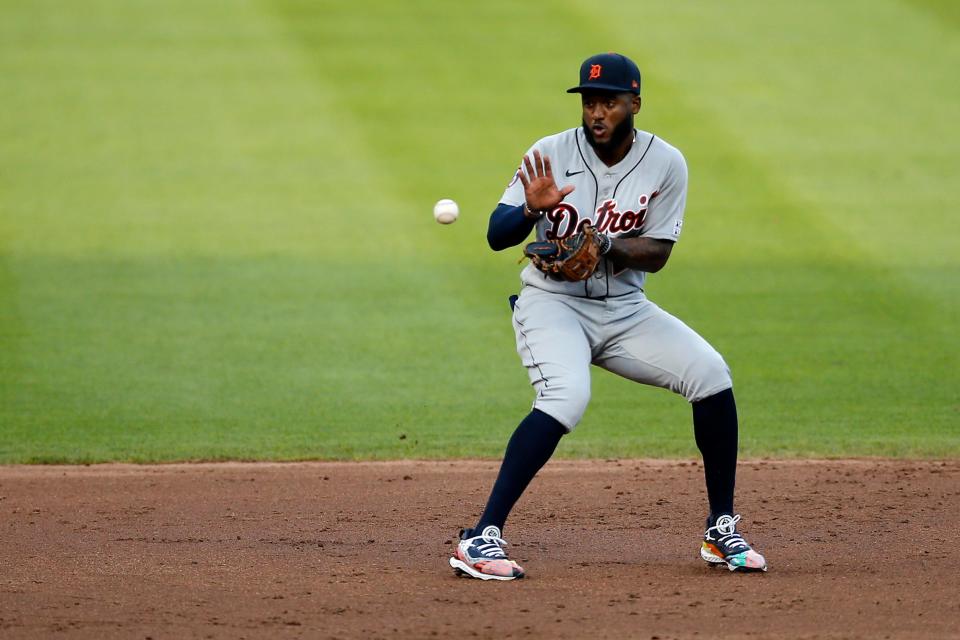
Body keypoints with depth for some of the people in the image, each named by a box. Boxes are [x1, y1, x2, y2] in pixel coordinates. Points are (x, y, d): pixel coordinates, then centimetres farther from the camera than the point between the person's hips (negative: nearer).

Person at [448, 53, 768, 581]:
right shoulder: (550, 155, -10)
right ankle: (481, 538, -33)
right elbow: (496, 237, -10)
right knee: (566, 397, -32)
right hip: (552, 303, -4)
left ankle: (721, 531, 1)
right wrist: (530, 209, -31)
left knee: (709, 373, -15)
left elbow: (656, 253, -6)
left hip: (624, 309, 4)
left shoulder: (665, 164, -5)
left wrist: (606, 244, -26)